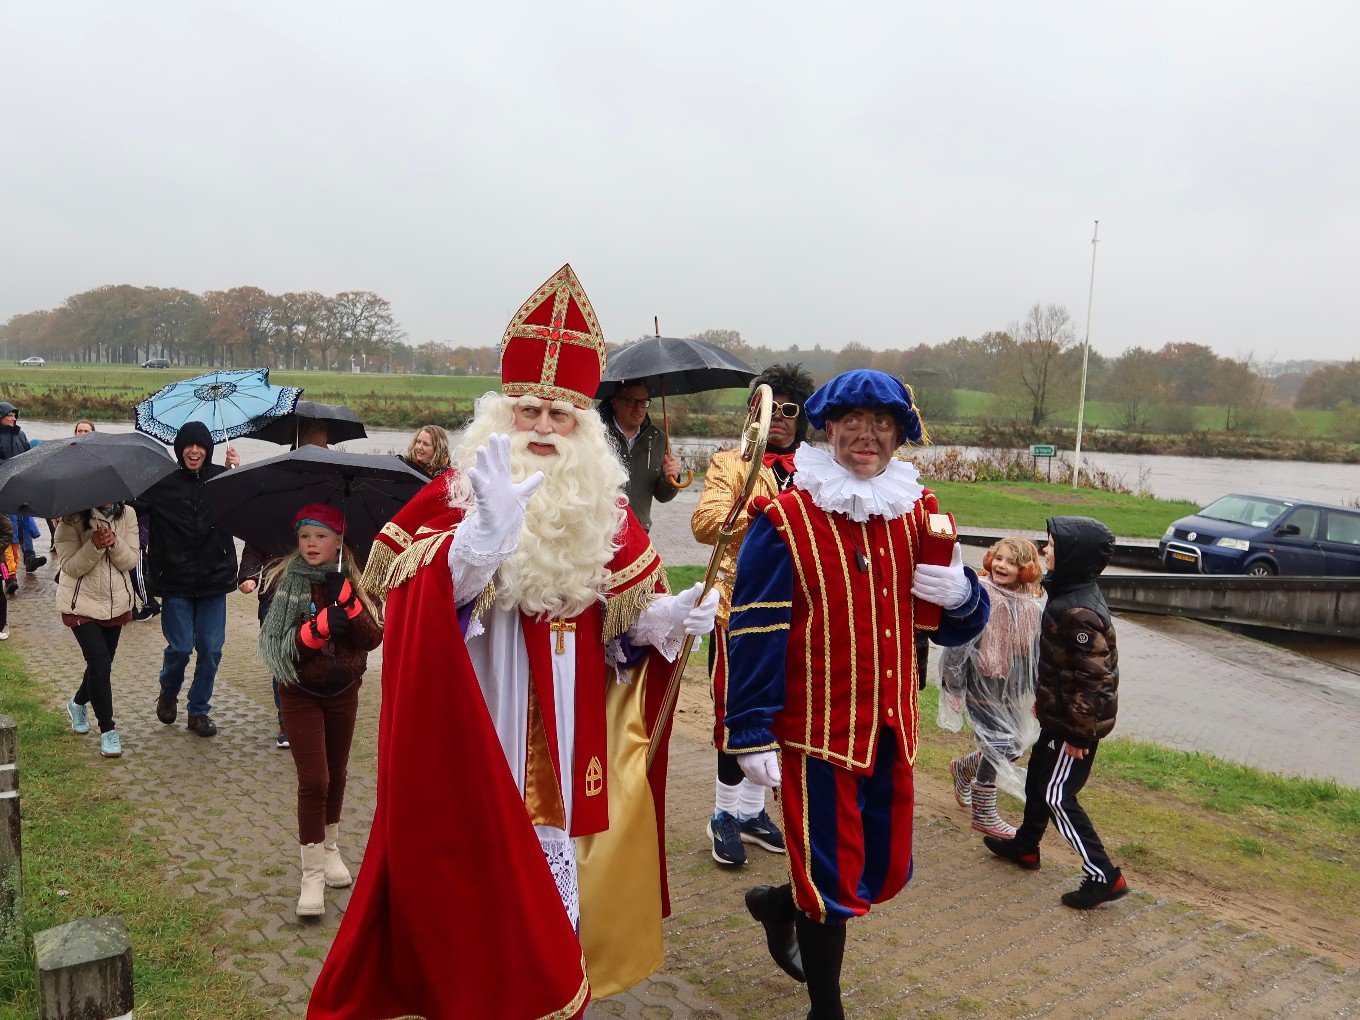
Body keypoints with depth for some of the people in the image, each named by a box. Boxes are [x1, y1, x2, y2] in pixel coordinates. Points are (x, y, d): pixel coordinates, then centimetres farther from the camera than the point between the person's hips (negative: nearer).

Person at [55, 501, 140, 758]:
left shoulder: (127, 514, -4)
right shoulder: (71, 519, -13)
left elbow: (130, 561, -7)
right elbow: (70, 566, -16)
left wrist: (114, 543, -25)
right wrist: (94, 545, -31)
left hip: (117, 602, 4)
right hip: (81, 604, -4)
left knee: (101, 662, 17)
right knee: (100, 662, -12)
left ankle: (78, 703, 47)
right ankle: (107, 730, -1)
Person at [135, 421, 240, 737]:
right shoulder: (163, 482, -3)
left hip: (214, 579, 2)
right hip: (176, 580, -2)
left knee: (211, 648, 4)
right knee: (180, 646, -1)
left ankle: (199, 710, 22)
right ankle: (168, 692, 32)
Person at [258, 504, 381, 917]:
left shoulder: (349, 583, -2)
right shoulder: (285, 583, -9)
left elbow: (373, 638, -12)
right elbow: (281, 644, -16)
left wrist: (346, 599, -26)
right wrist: (322, 624, -31)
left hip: (343, 692, 3)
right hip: (301, 693, -3)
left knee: (336, 775, 16)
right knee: (314, 780, -9)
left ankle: (330, 848, 37)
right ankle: (313, 874, 0)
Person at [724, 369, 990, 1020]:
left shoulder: (918, 514, 4)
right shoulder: (786, 519, -13)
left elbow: (955, 628, 8)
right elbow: (753, 633, -14)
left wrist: (961, 595, -15)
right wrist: (752, 735, -16)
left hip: (891, 728, 6)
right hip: (816, 730, -6)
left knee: (887, 871, 19)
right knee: (834, 881, 4)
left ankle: (780, 904, 48)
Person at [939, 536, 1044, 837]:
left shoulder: (1032, 606, 2)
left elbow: (1036, 653, 13)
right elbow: (957, 643, -13)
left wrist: (1037, 693, 15)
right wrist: (953, 687, -12)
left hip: (1012, 694, 6)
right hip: (982, 690, -6)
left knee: (1013, 748, 13)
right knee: (995, 748, -1)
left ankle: (964, 768, 42)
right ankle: (984, 814, 18)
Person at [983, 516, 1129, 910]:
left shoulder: (1079, 612, -28)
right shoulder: (1067, 594, 4)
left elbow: (1092, 676, -27)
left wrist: (1079, 732, -21)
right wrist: (1044, 697, 24)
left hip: (1075, 722, -10)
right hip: (1059, 713, 10)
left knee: (1057, 795, -2)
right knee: (1038, 776, 23)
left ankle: (1102, 876, 6)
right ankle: (1025, 845, 41)